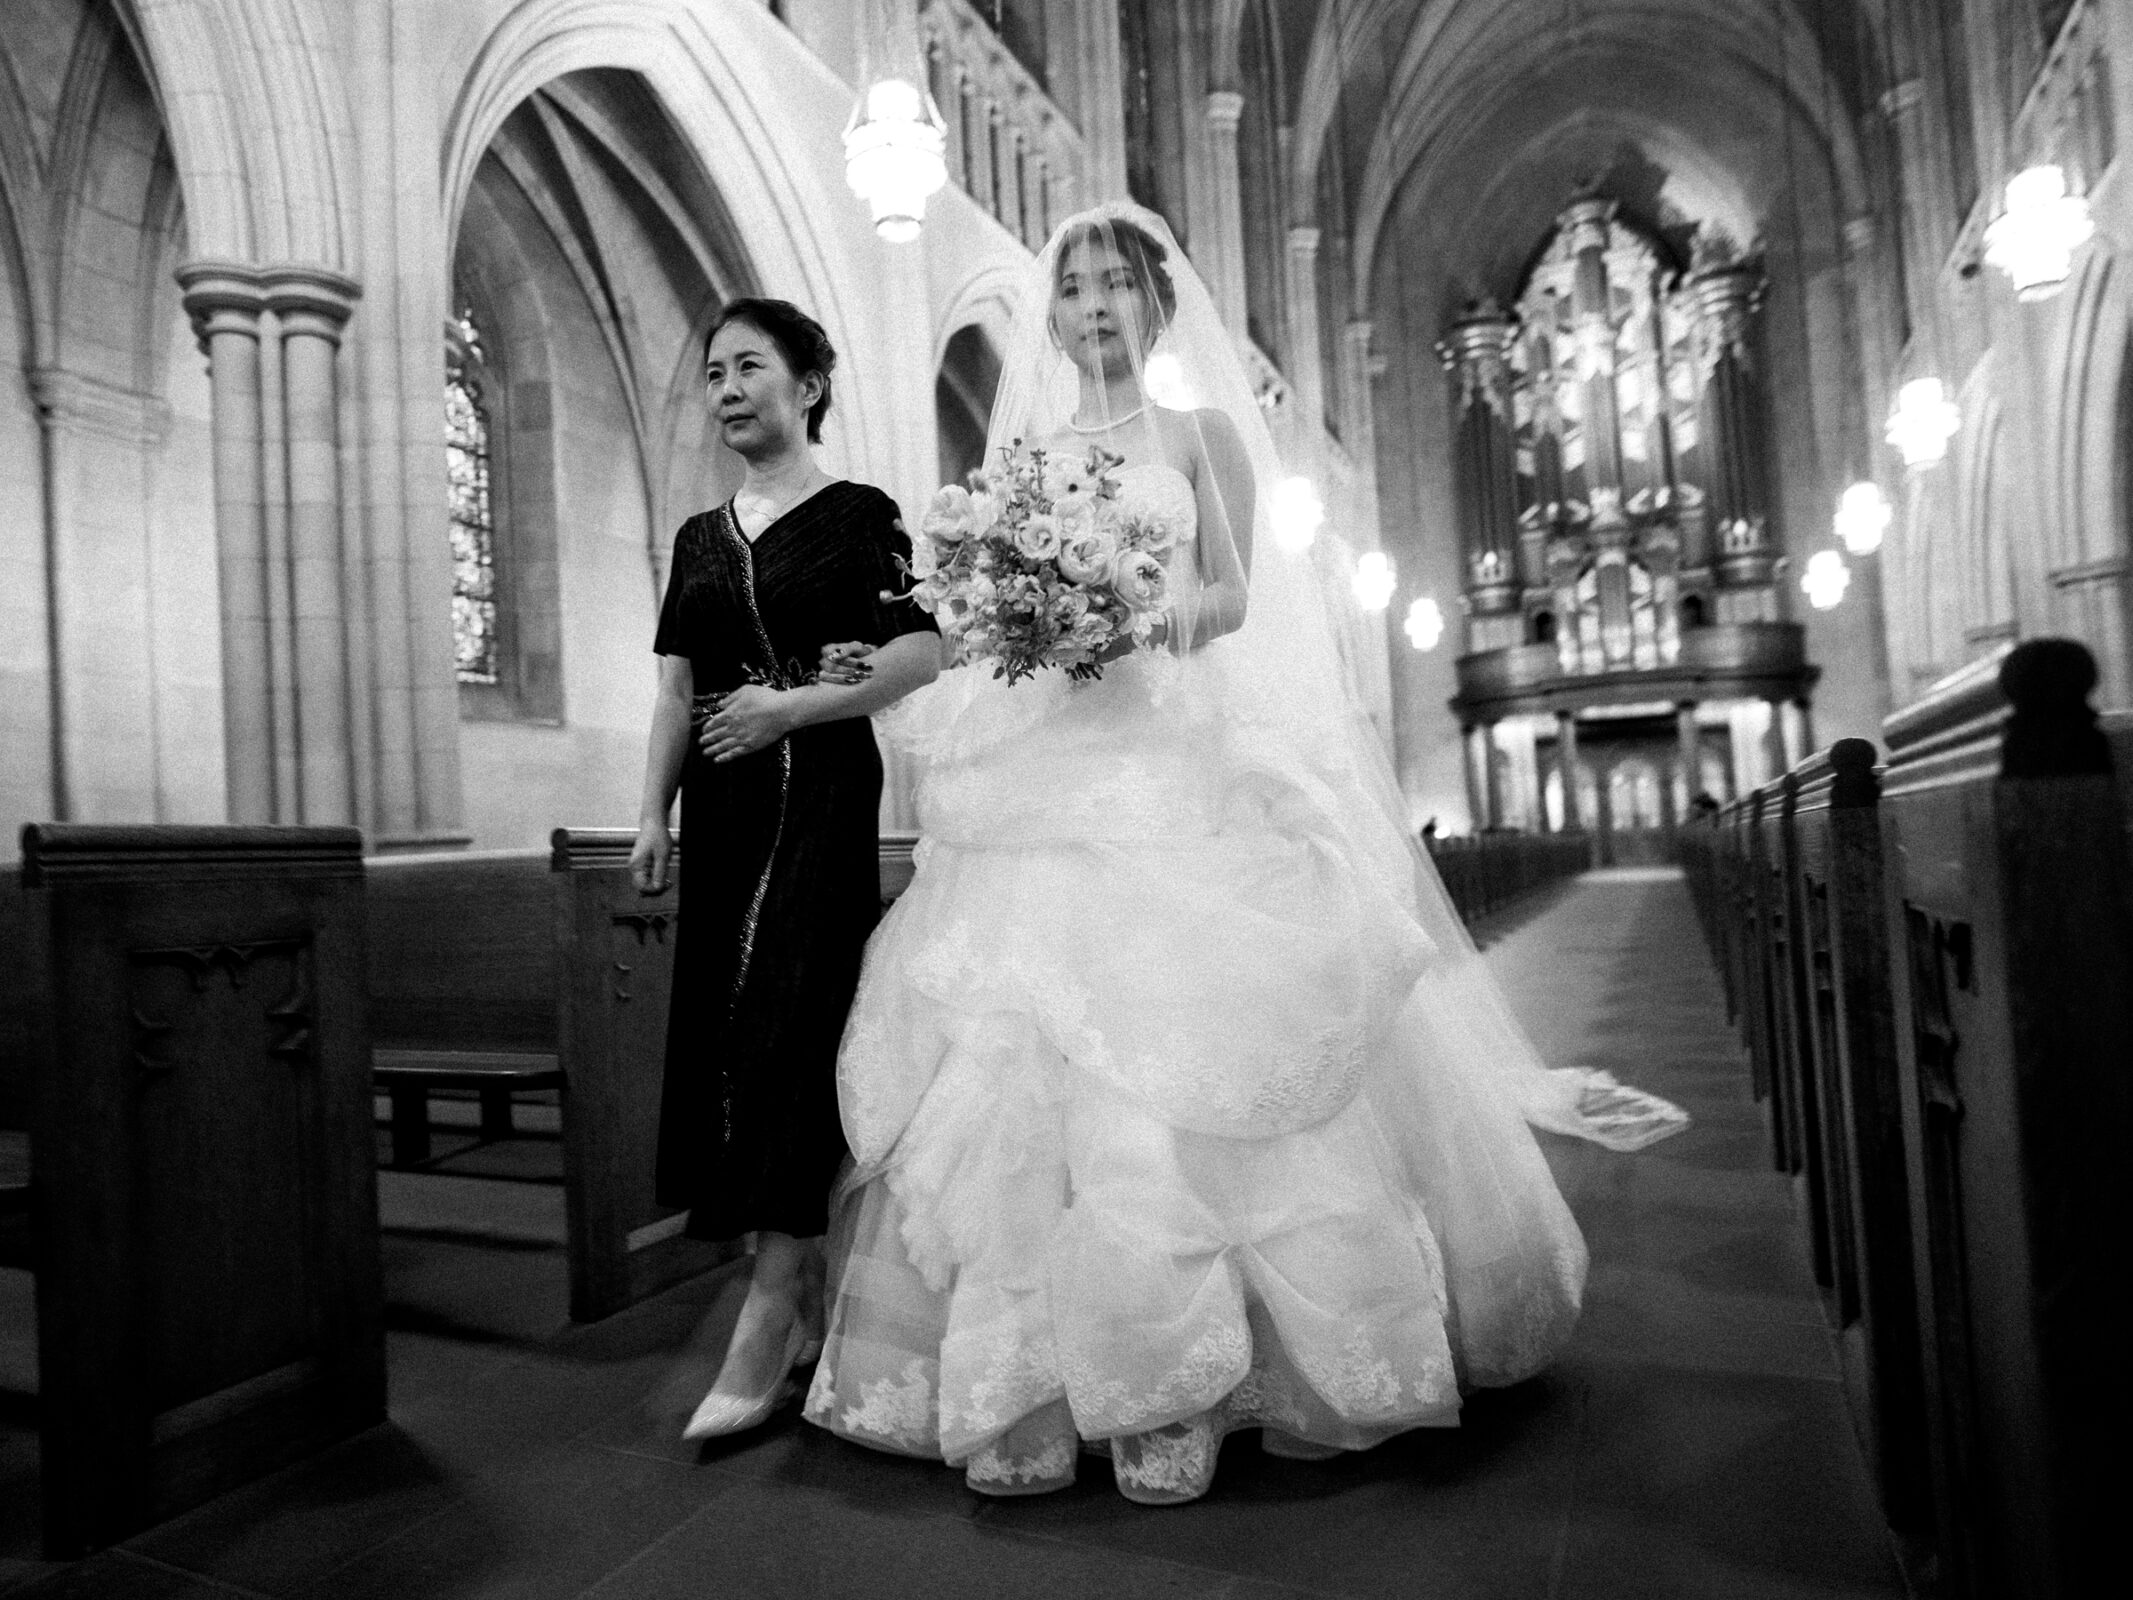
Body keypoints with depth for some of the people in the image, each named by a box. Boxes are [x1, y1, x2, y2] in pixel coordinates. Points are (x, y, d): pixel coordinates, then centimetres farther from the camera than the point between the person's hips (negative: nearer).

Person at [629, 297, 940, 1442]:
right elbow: (678, 689, 14)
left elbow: (921, 652, -8)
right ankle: (813, 1306, 20)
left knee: (790, 1033, -10)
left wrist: (793, 706, -14)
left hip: (822, 797, -6)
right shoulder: (699, 537, 17)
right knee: (724, 1035, 6)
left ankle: (762, 1340, -4)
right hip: (725, 809, 6)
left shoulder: (858, 515, 1)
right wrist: (653, 814, 6)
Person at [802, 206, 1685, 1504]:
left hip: (1172, 764, -3)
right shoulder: (1023, 449, 22)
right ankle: (1029, 1383, 2)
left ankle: (1179, 1392, -2)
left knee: (1171, 1042, -12)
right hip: (1038, 778, 3)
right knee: (1018, 1058, -6)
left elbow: (1231, 594, 1)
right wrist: (895, 661, 3)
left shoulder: (1200, 428, 13)